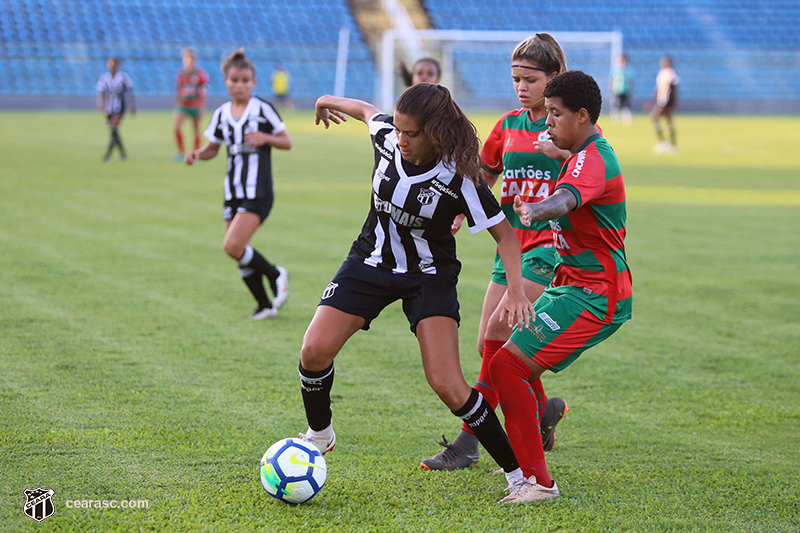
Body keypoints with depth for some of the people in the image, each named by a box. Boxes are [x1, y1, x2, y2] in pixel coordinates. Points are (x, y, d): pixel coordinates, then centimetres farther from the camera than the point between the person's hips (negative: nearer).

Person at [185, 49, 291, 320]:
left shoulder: (263, 109, -5)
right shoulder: (221, 114, 8)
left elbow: (287, 142, 1)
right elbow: (213, 148, 18)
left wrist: (265, 138, -19)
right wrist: (197, 154, -3)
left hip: (258, 193, -6)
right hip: (233, 193, 6)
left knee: (233, 246, -19)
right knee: (240, 253, 5)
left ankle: (276, 275, 4)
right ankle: (265, 305, 19)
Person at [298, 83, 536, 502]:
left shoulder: (458, 176, -24)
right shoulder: (386, 137, -14)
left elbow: (504, 233, -16)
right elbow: (368, 111, 11)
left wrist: (516, 291, -28)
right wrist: (332, 102, 32)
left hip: (429, 277, -4)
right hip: (370, 263, 4)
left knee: (446, 385, -17)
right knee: (315, 351, -14)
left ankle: (518, 474, -5)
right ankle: (319, 435, 15)